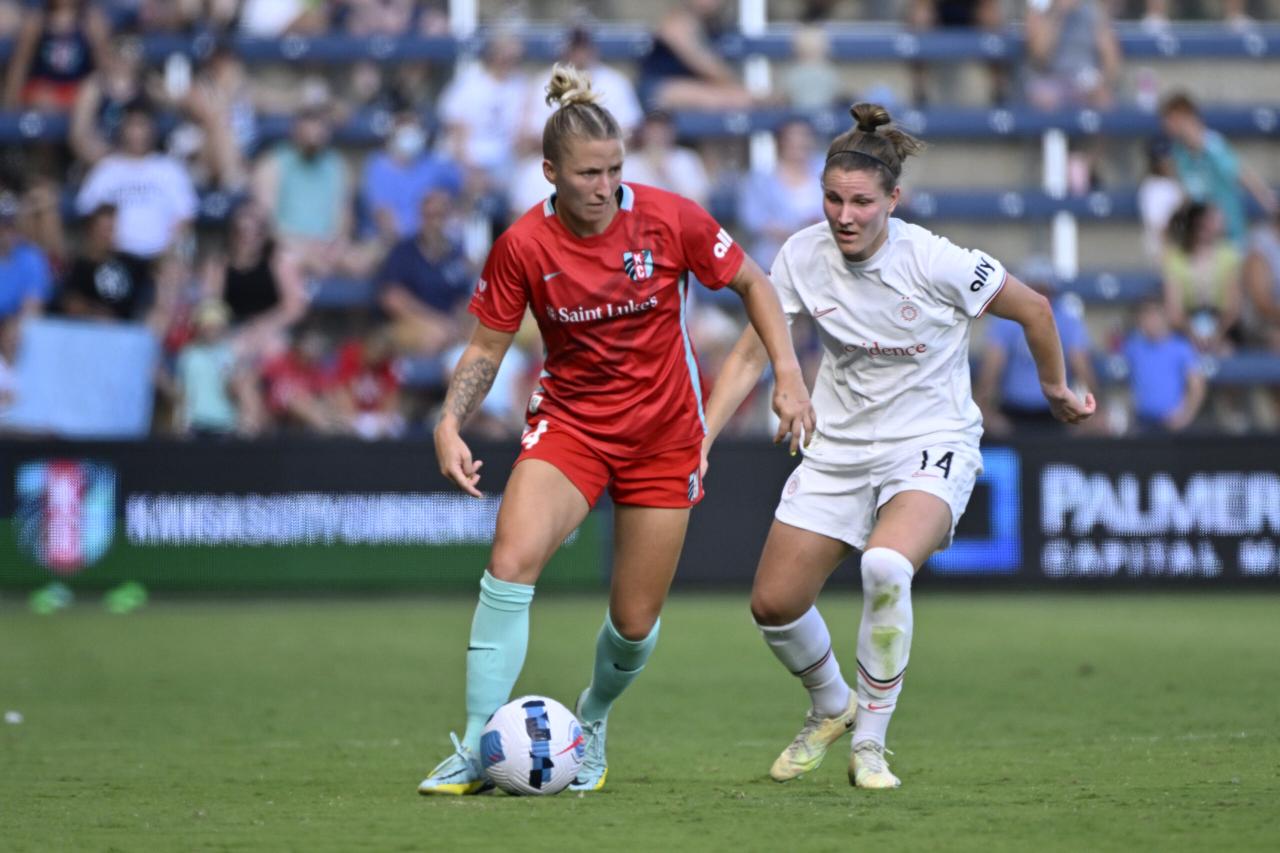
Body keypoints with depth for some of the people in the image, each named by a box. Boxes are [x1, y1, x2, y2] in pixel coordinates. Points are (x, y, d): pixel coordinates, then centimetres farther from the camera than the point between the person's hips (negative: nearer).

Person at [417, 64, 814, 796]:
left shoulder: (670, 219, -14)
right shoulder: (523, 246, -13)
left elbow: (752, 283, 0)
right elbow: (487, 348, -2)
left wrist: (788, 371, -10)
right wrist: (451, 423, -17)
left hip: (664, 433, 0)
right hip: (569, 422, 0)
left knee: (635, 623, 4)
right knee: (511, 561, -26)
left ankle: (593, 721, 38)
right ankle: (477, 749, -20)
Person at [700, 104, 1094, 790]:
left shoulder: (935, 262, -20)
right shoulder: (802, 256, -9)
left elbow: (1033, 310, -4)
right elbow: (750, 355, 0)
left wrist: (1056, 389, 11)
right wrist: (699, 442, -9)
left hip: (931, 447, -5)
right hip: (838, 446, 5)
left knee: (885, 566, -34)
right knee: (772, 605, 1)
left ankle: (869, 745, -18)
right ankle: (831, 708, 34)